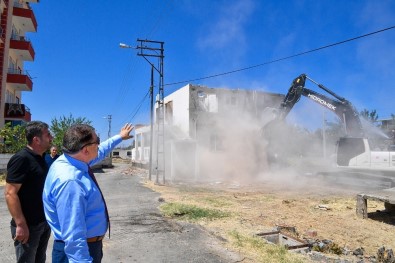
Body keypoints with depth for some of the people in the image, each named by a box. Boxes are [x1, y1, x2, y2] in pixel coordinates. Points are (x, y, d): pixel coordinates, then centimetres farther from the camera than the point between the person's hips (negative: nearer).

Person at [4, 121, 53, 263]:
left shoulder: (41, 158, 6)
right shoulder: (21, 159, -19)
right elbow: (10, 193, -22)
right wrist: (21, 224, -24)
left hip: (44, 222, 8)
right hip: (28, 226, -8)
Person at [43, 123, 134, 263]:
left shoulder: (72, 160, -4)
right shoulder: (69, 181, -34)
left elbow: (99, 152, 17)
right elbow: (73, 236, -36)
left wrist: (119, 137, 26)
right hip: (81, 250, -10)